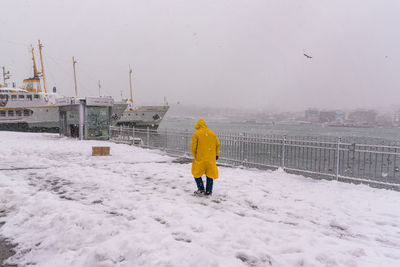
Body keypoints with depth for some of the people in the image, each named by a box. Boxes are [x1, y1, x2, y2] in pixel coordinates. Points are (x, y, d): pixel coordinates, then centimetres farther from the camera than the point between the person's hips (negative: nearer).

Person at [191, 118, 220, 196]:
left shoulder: (196, 134, -6)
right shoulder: (212, 133, 7)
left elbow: (193, 146, -7)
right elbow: (218, 144, 11)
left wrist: (194, 155, 9)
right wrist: (216, 154, 21)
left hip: (200, 158, -4)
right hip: (211, 159, 4)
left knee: (197, 173, 13)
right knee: (210, 174, 12)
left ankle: (201, 189, 7)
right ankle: (208, 192, 14)